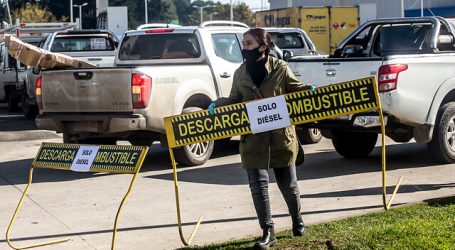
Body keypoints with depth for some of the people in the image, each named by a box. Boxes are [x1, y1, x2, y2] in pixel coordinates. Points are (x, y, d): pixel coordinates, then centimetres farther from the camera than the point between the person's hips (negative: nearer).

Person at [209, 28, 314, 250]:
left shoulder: (280, 68, -7)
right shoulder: (240, 73, 3)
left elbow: (295, 88, 3)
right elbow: (235, 99, 11)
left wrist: (309, 89, -18)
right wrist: (217, 104, -7)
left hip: (281, 135, -2)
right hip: (253, 138, 2)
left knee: (288, 183, 11)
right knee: (258, 184, -4)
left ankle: (297, 221, 37)